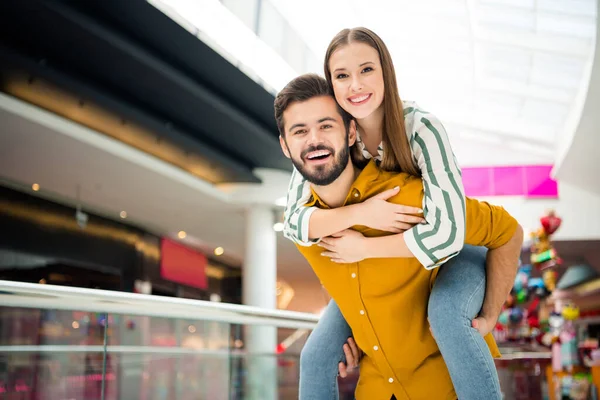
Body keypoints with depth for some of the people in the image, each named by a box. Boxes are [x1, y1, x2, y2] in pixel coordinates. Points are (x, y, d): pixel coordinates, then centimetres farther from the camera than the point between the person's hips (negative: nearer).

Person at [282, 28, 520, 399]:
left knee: (444, 311, -37)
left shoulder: (420, 127, -28)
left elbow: (446, 233, -37)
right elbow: (294, 221, -22)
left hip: (453, 255, -4)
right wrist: (359, 213, -38)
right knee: (316, 358, -4)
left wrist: (362, 248, -28)